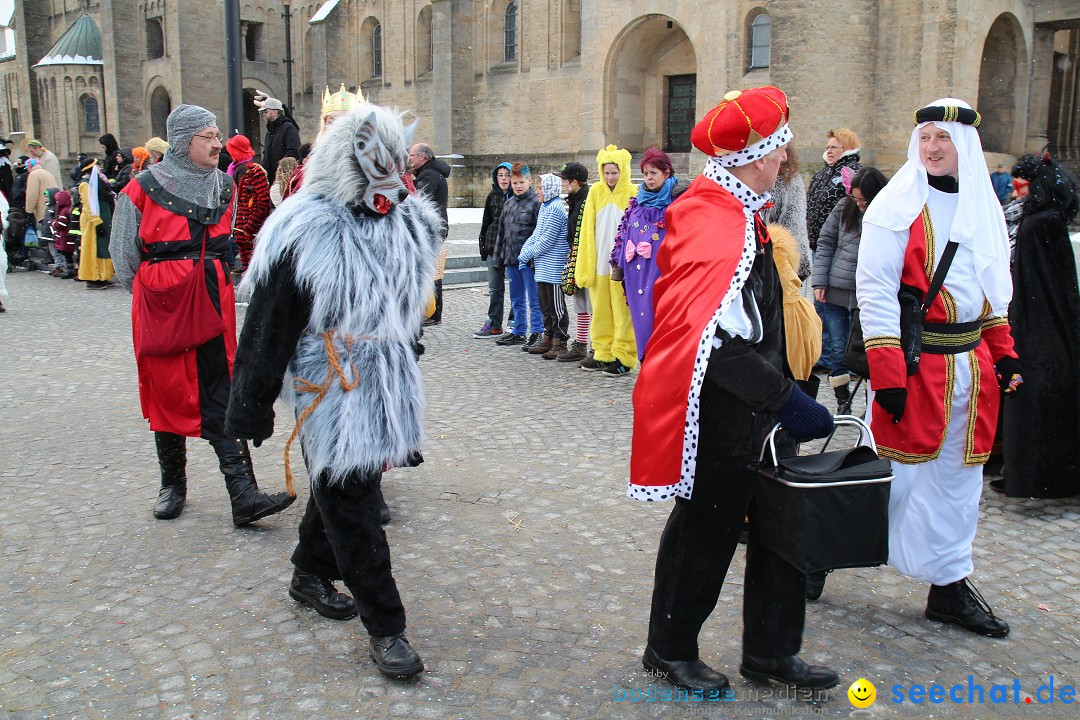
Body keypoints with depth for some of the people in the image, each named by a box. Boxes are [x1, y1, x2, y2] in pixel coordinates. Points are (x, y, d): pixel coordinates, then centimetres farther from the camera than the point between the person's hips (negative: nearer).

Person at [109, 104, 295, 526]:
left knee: (221, 398, -4)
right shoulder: (144, 190, -4)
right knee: (166, 395, 8)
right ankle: (172, 485, 25)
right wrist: (152, 292, 8)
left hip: (214, 306, 2)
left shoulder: (224, 187, 9)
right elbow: (123, 253, 4)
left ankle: (243, 494, -9)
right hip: (161, 309, -2)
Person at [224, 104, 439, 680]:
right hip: (330, 391, -6)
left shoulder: (409, 221, 4)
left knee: (341, 487, 21)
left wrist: (405, 384, 21)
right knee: (350, 507, -1)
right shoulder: (306, 234, -16)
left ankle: (311, 573, 43)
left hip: (388, 387, 7)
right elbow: (268, 325, -14)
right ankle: (384, 627, 9)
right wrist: (250, 409, -12)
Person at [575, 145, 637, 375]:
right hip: (599, 262, 4)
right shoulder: (595, 192, 5)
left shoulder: (632, 193, -4)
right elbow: (588, 230, 6)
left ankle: (623, 356, 9)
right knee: (600, 310, 11)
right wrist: (586, 266, 2)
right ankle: (603, 353, 22)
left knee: (622, 311, 1)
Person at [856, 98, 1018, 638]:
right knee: (897, 472, 0)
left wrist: (1002, 351, 13)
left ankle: (950, 585, 23)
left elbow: (993, 290, 21)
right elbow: (875, 290, -14)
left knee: (958, 479, 11)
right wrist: (887, 371, -19)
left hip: (970, 362, 6)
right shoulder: (898, 206, -8)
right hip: (916, 361, -6)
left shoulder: (982, 205, 12)